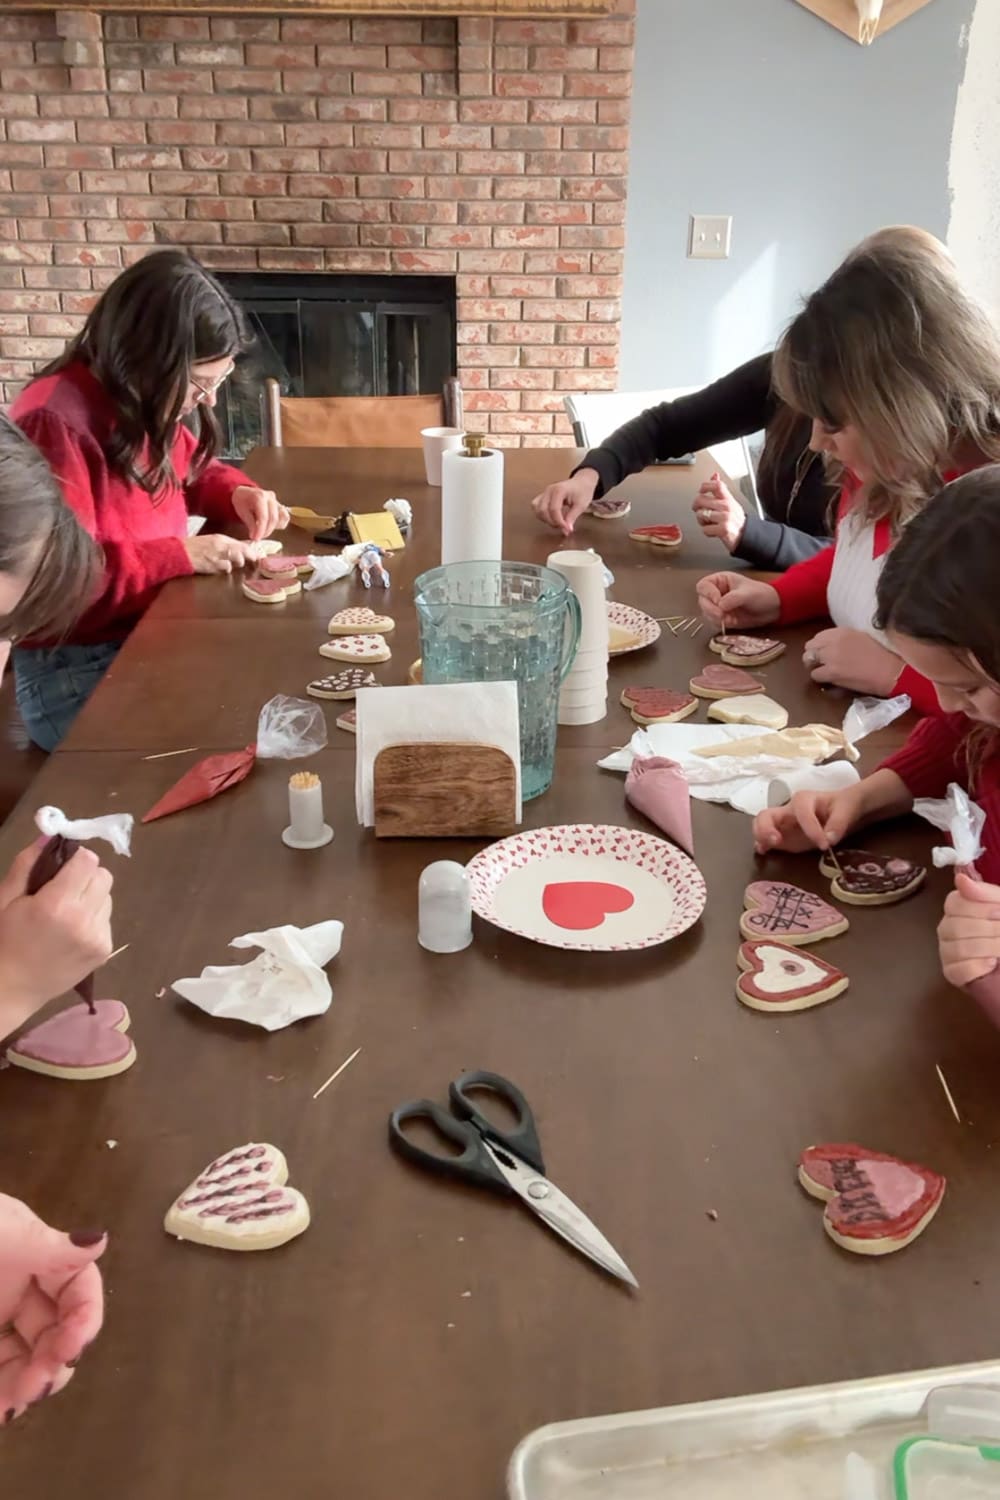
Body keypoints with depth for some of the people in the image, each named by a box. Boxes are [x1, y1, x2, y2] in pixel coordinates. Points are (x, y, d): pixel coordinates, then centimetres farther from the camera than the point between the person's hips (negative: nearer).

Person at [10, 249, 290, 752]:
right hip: (73, 672, -8)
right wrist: (179, 555, -26)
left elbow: (190, 473, 24)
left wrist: (236, 493, 2)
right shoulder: (55, 424, -22)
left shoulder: (151, 406, 3)